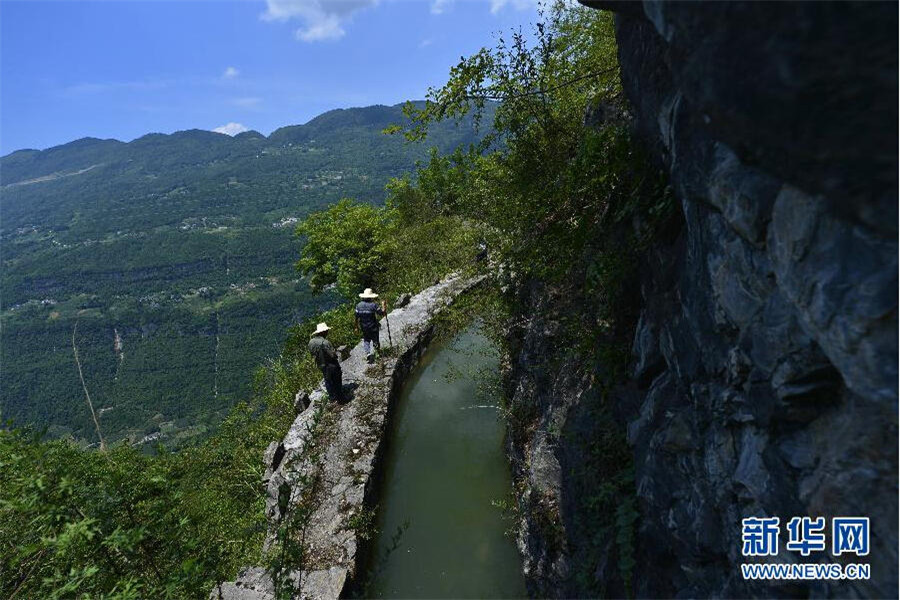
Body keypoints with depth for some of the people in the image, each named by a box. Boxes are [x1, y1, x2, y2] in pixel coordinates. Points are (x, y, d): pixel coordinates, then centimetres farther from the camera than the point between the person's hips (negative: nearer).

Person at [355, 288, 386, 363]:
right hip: (373, 327, -3)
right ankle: (378, 351, 31)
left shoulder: (359, 305, -6)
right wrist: (383, 305, -1)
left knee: (366, 340, 17)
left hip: (364, 327, 3)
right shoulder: (373, 305, -19)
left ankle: (368, 353, 0)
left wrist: (357, 327, 10)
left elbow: (357, 318, -1)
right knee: (375, 340, 15)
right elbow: (382, 313, -16)